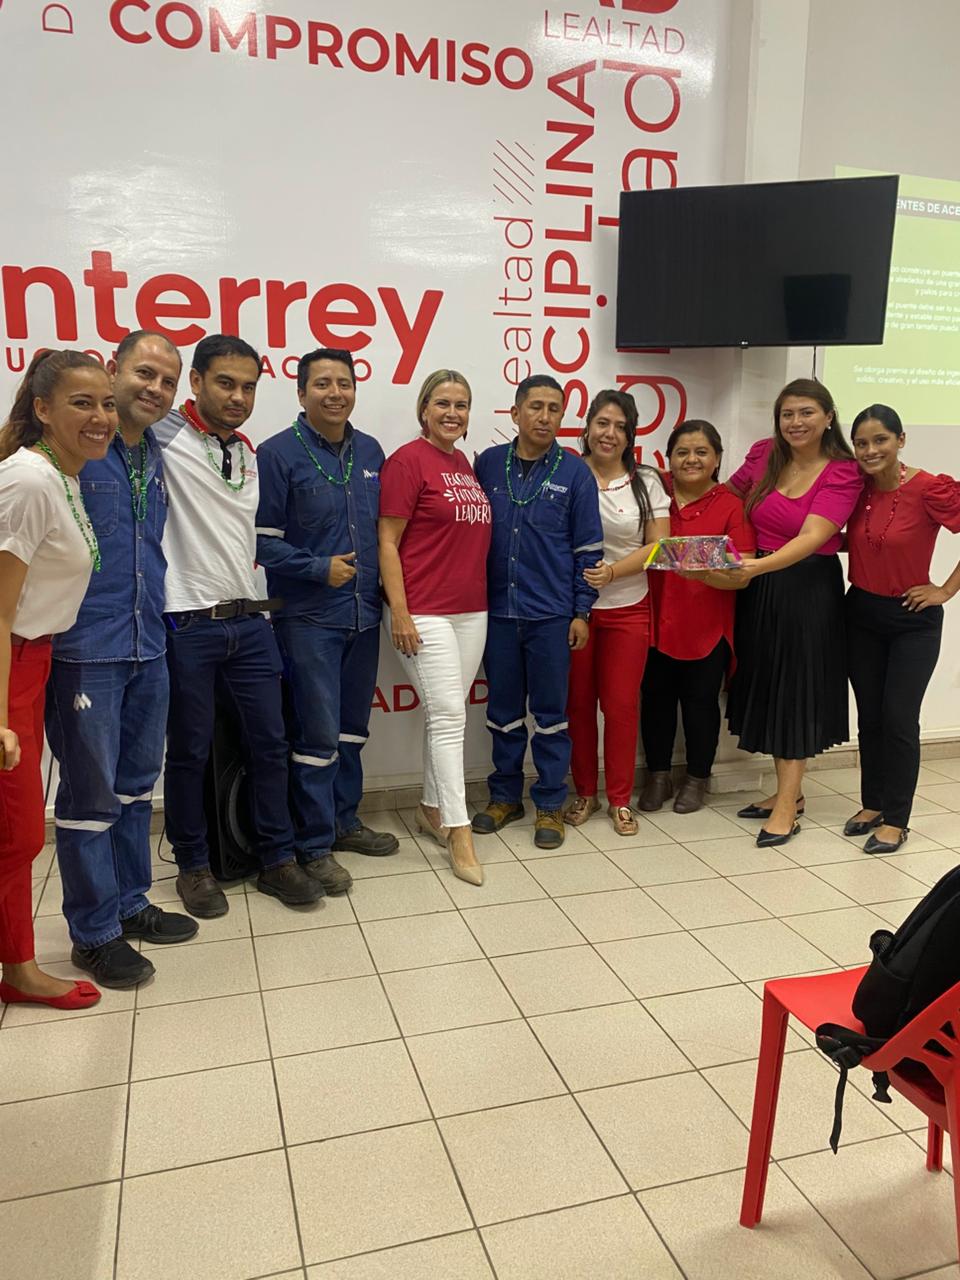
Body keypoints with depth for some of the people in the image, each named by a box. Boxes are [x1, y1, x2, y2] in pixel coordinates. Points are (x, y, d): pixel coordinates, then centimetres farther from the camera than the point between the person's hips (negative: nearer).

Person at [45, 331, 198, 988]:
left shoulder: (159, 457, 12)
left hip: (148, 647, 7)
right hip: (86, 649, -7)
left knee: (137, 785, 17)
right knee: (91, 794, 3)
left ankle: (130, 903, 33)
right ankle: (94, 932, 19)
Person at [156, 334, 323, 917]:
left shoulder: (250, 455, 14)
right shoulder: (167, 437, -5)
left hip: (250, 621, 6)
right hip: (187, 623, -6)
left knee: (270, 742, 9)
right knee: (189, 752, 7)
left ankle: (278, 859, 24)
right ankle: (193, 865, 25)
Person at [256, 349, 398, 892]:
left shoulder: (370, 451, 9)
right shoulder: (279, 454, -8)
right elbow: (263, 539, -10)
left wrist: (388, 588, 7)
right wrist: (319, 568, -17)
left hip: (364, 614, 6)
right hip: (308, 618, -6)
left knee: (352, 728, 15)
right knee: (318, 734, -1)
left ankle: (344, 820, 31)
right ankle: (315, 844, 13)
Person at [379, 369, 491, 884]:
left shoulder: (465, 465, 13)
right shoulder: (408, 460, -8)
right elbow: (387, 543, -11)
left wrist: (479, 599, 13)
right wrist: (399, 613, -15)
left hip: (471, 610, 7)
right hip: (424, 612, -7)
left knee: (445, 714, 13)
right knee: (449, 714, -7)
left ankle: (432, 808, 27)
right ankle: (460, 832, 0)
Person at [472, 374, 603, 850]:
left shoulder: (575, 473, -1)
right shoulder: (487, 464, 4)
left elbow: (588, 548, 1)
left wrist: (582, 612, -3)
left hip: (552, 614, -2)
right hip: (497, 610, 2)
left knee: (550, 712, 6)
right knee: (503, 709, 12)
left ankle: (550, 805, 19)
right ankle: (505, 796, 27)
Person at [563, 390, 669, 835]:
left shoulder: (646, 481, 3)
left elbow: (658, 545, -1)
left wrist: (613, 571, -17)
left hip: (627, 609, 1)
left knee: (622, 705, 4)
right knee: (578, 703, 8)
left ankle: (620, 799, 18)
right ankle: (584, 793, 23)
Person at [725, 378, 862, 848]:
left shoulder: (843, 473, -12)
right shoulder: (764, 455, 0)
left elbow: (811, 537, -24)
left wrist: (760, 566, -40)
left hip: (809, 591, -5)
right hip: (758, 588, 5)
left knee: (795, 689, 1)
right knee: (767, 686, 11)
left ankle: (787, 806, 11)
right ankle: (787, 789, 26)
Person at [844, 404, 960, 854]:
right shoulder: (856, 488, 0)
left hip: (912, 620, -5)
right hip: (861, 614, 5)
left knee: (898, 719, -3)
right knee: (869, 717, 11)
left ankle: (895, 820, 11)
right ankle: (872, 804, 26)